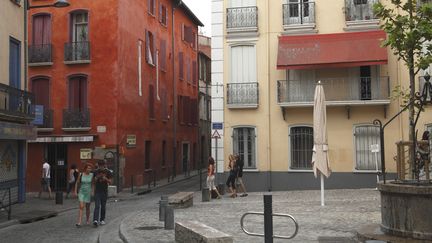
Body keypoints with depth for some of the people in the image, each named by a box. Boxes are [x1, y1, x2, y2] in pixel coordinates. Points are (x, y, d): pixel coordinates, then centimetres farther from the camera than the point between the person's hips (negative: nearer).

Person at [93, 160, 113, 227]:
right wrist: (96, 178, -11)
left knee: (103, 206, 8)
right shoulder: (96, 172, 2)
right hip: (97, 191, 0)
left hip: (104, 191, 0)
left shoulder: (108, 172, -2)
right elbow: (94, 181, 10)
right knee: (97, 206, -10)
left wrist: (106, 179, -20)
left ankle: (102, 219, 20)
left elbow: (110, 182, -2)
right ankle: (95, 220, -18)